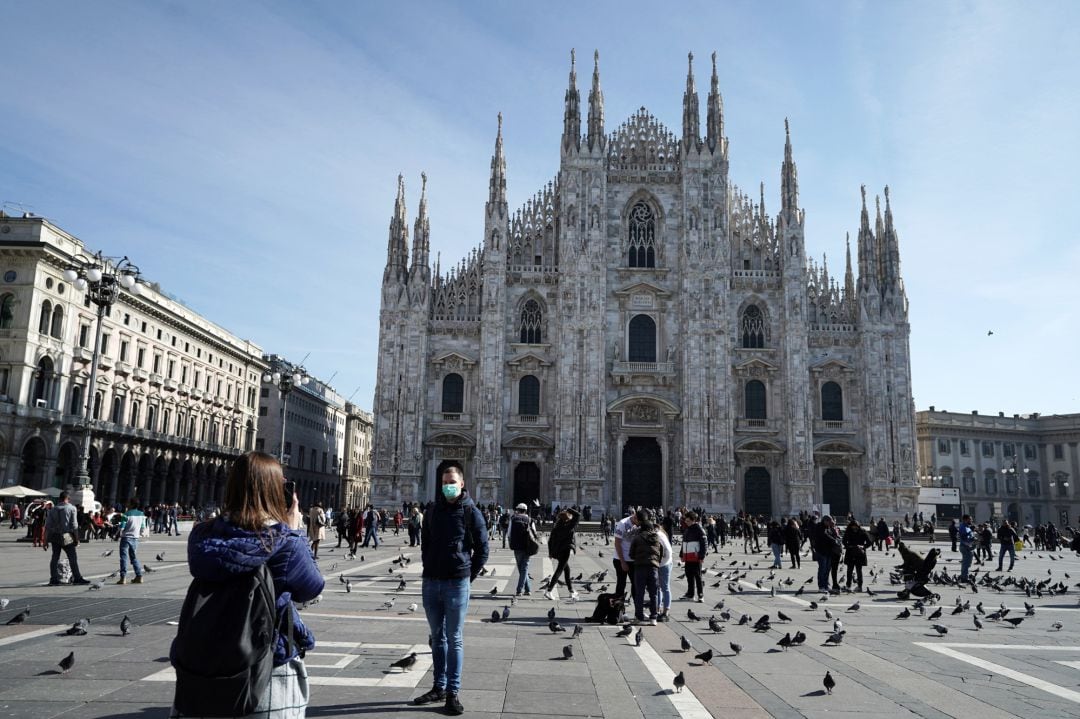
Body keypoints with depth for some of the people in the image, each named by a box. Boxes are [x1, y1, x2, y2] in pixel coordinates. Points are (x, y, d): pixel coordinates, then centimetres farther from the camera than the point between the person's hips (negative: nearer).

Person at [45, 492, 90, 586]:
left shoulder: (53, 510, 9)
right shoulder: (72, 508, -3)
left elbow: (47, 526, 6)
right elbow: (74, 525, -6)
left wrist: (46, 540, 9)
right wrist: (77, 538, -2)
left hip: (54, 536, 5)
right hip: (66, 537, -4)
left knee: (55, 558, 10)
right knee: (73, 557, 0)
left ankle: (54, 579, 10)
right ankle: (77, 578, 0)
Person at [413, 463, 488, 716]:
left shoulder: (471, 512, -5)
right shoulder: (433, 511, 7)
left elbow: (482, 549, -3)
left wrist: (468, 576, -3)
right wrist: (429, 567, 9)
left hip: (457, 583, -4)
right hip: (431, 582, 5)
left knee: (454, 639, 1)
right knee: (437, 637, 13)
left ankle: (452, 692, 8)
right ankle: (439, 687, 23)